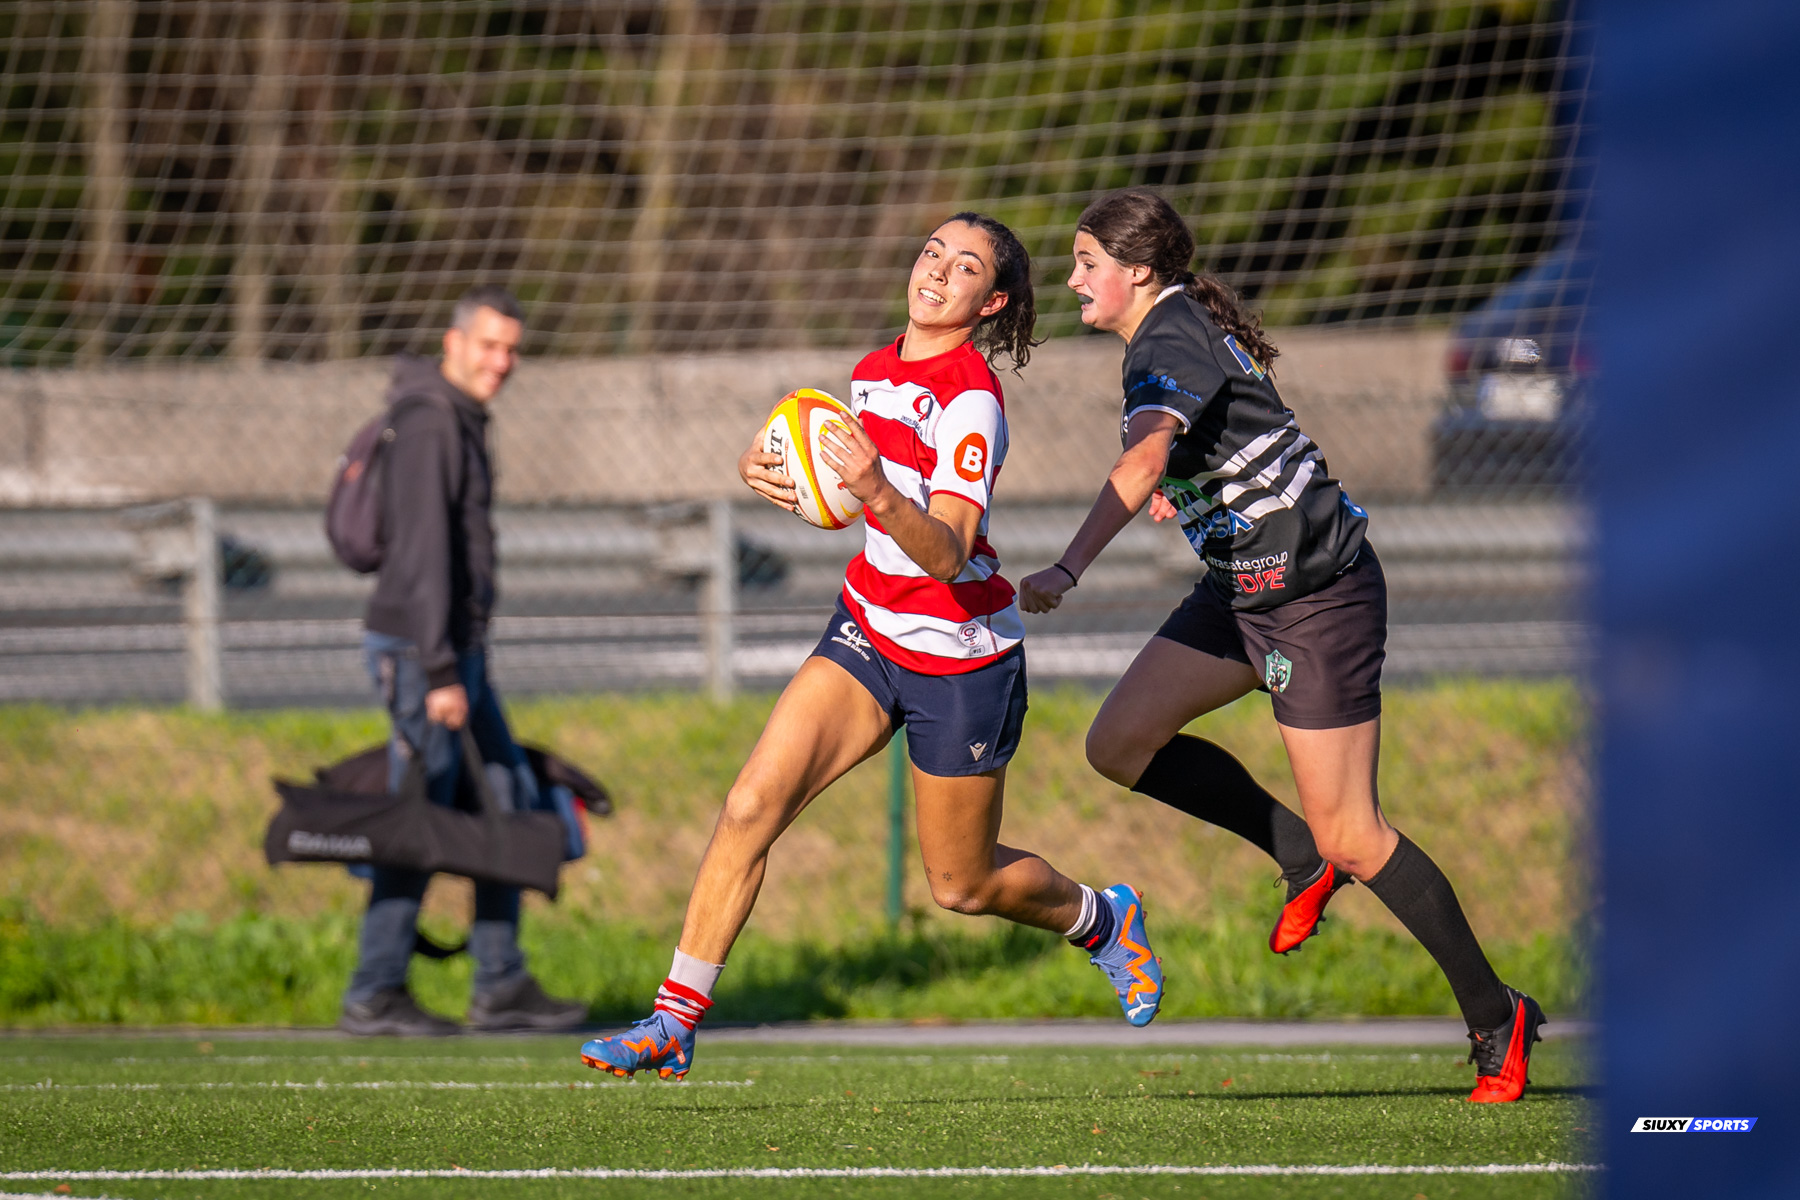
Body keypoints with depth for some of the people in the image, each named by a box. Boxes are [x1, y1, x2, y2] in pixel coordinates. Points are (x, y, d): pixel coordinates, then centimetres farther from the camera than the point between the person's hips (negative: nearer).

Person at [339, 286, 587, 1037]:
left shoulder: (464, 424, 16)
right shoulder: (431, 425, -16)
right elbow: (423, 553, -21)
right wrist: (440, 673, -24)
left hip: (458, 650, 10)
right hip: (419, 652, -10)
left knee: (510, 802, 11)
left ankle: (501, 987, 14)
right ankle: (375, 996, 1)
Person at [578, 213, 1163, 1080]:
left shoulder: (971, 400, -21)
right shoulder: (876, 371, 3)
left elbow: (947, 555, -31)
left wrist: (880, 494, -49)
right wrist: (770, 473, 0)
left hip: (962, 658, -6)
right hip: (868, 632, 6)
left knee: (962, 885, 10)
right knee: (752, 805, -14)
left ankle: (1103, 920, 41)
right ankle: (675, 1022, -12)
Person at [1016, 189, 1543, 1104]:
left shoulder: (1169, 346, -20)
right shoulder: (1177, 329, 9)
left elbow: (1144, 461, -40)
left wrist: (1067, 569, -51)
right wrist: (1186, 488, 17)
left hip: (1319, 590, -10)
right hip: (1245, 588, 10)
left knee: (1350, 836, -6)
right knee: (1119, 743, 0)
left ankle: (1495, 1017, 6)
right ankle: (1304, 857, 13)